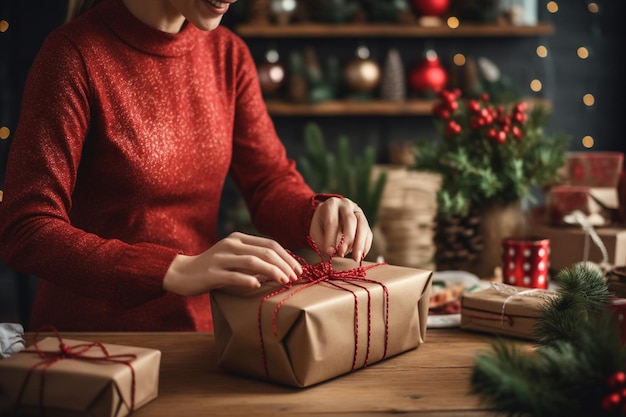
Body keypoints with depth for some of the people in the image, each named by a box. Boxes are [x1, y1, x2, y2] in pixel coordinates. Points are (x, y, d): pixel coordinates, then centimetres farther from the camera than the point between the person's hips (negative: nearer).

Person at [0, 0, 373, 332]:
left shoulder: (228, 53, 3)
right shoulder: (75, 54, -15)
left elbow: (271, 182, 5)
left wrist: (319, 213, -18)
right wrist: (175, 271, -33)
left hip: (203, 330, 2)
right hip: (92, 335, -1)